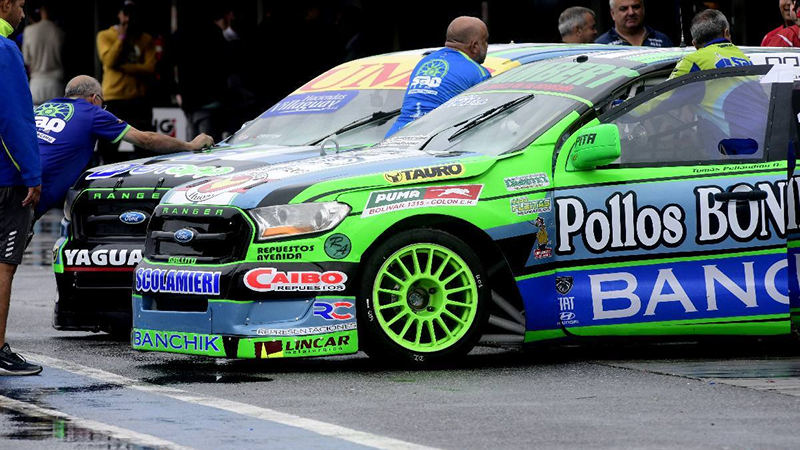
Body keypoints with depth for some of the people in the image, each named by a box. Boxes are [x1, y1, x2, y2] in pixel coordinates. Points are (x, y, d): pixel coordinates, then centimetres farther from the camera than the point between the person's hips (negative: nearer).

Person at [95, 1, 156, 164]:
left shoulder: (146, 39, 7)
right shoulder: (105, 36, 3)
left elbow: (150, 68, -5)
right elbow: (109, 60, -13)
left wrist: (122, 66, -13)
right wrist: (121, 37, -11)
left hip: (139, 100, 2)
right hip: (113, 100, -2)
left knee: (142, 147, 5)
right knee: (108, 147, -4)